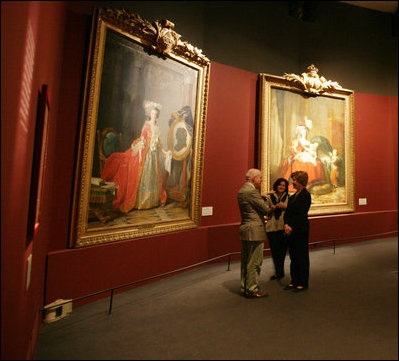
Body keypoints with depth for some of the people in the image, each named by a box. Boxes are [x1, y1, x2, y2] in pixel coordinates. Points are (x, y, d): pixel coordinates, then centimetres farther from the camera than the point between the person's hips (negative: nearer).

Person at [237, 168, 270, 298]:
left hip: (245, 230, 10)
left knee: (246, 261, 16)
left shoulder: (242, 190, 13)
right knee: (254, 262, 0)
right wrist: (266, 199, 4)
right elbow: (266, 208, -15)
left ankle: (245, 287, 26)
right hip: (254, 231, -10)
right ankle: (252, 290, 10)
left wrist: (263, 197, 10)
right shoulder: (252, 191, -18)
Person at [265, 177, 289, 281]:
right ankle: (279, 272, 16)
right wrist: (271, 209, -7)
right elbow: (267, 213, 12)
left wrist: (285, 206, -11)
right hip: (272, 227, 1)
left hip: (283, 227, -1)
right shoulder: (270, 197, 11)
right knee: (274, 250, 1)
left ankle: (279, 272, 17)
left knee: (282, 250, 1)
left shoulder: (288, 197, 8)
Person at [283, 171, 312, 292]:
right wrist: (286, 225, -6)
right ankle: (294, 281, 25)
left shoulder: (305, 195, -11)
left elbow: (301, 215, -16)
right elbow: (287, 212, 9)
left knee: (301, 256, 3)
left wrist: (292, 228, -15)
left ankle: (303, 283, 16)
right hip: (291, 231, 8)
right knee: (293, 256, 13)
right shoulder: (293, 196, 14)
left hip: (300, 231, -8)